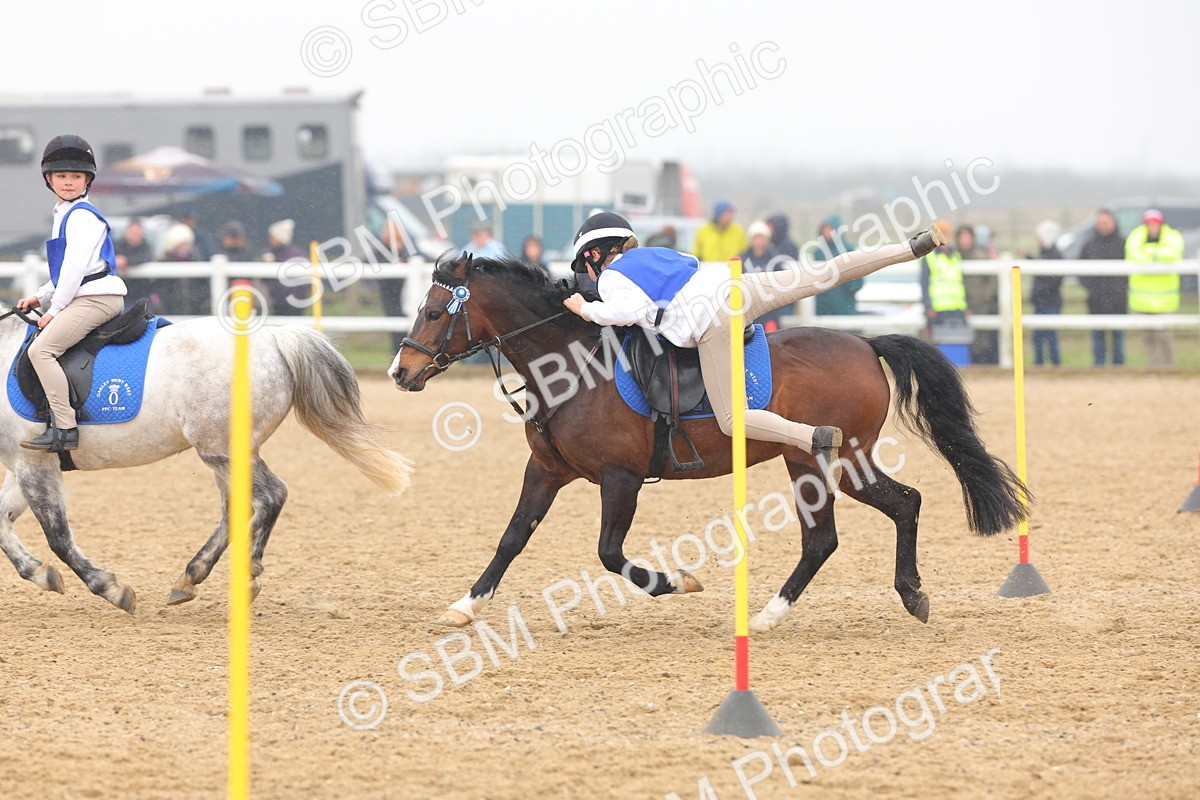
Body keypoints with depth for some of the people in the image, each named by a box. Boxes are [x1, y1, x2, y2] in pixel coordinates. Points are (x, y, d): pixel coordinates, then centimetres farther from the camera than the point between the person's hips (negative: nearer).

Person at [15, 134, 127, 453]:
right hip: (84, 299, 11)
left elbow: (75, 266, -16)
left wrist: (54, 309, -12)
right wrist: (40, 298, 18)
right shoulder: (63, 215, 22)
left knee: (41, 349, -21)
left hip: (97, 297, -11)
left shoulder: (81, 215, -10)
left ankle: (65, 429, -27)